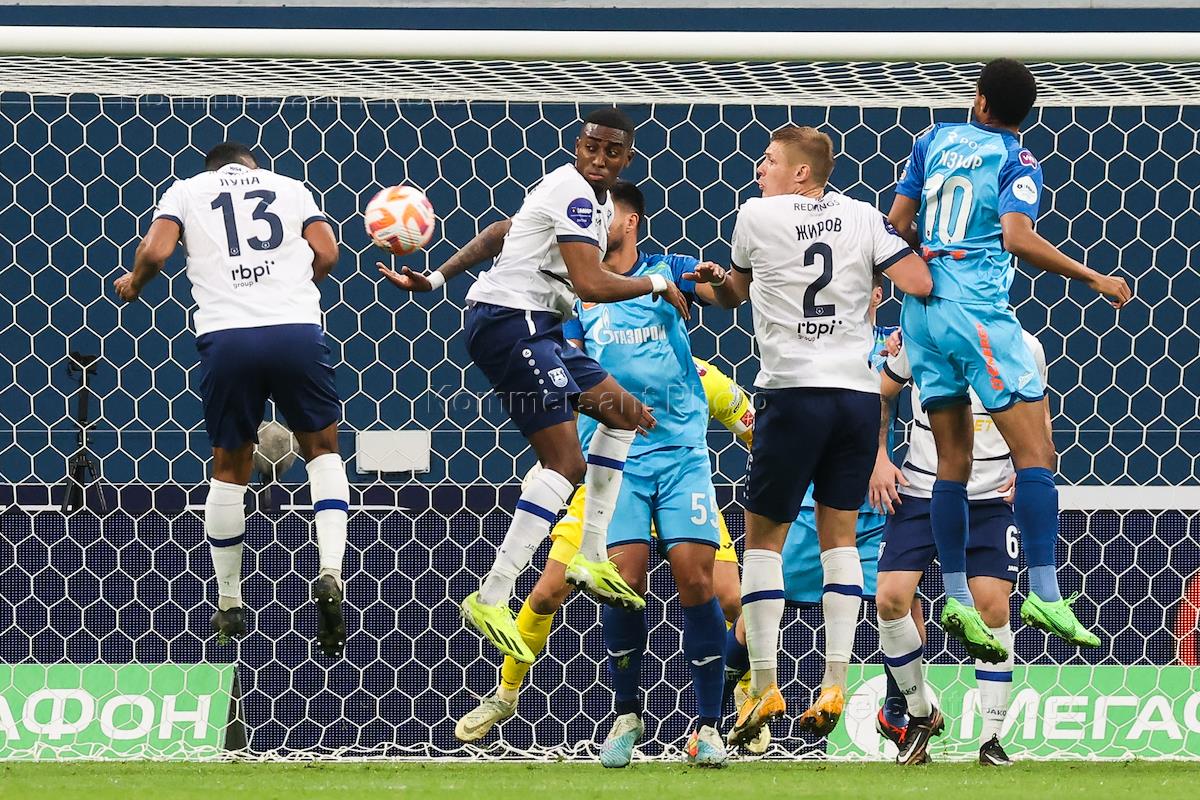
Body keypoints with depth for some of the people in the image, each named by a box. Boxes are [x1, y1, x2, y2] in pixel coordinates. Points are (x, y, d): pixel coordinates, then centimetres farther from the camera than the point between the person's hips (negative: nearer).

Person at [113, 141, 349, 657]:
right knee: (322, 450, 19)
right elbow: (326, 252, 9)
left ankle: (229, 606, 23)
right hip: (297, 328, 0)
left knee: (229, 469, 16)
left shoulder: (185, 191, 16)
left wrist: (134, 284, 22)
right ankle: (330, 574, -2)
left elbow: (156, 250, 1)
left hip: (226, 337, 0)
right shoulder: (289, 188, 19)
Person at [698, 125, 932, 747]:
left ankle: (764, 685, 0)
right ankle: (835, 684, 3)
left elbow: (734, 294, 17)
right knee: (839, 536, 11)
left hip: (793, 392, -3)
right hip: (859, 392, 4)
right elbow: (920, 284, -4)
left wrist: (711, 285, 36)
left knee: (763, 537, 6)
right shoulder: (861, 217, 5)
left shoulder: (758, 216, 0)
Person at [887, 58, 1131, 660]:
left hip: (922, 309, 6)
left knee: (953, 459, 10)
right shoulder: (1017, 161, -3)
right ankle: (1044, 595, -15)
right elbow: (1017, 237, -18)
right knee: (1035, 450, -6)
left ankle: (956, 599, 4)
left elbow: (897, 222, 13)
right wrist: (1093, 278, -11)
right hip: (978, 310, -6)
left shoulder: (935, 141, 12)